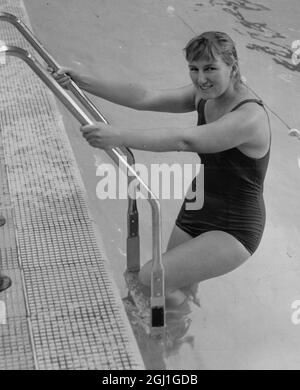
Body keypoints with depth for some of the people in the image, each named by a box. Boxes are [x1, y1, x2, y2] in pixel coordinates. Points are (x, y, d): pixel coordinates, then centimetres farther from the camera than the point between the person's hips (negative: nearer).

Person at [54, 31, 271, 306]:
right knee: (180, 290, 16)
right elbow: (146, 98, -9)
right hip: (195, 211, 8)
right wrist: (82, 82, -16)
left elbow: (184, 140, -39)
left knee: (150, 279, -16)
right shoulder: (204, 96, -1)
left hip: (233, 231, -8)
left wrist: (120, 136, -47)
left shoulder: (250, 117, -26)